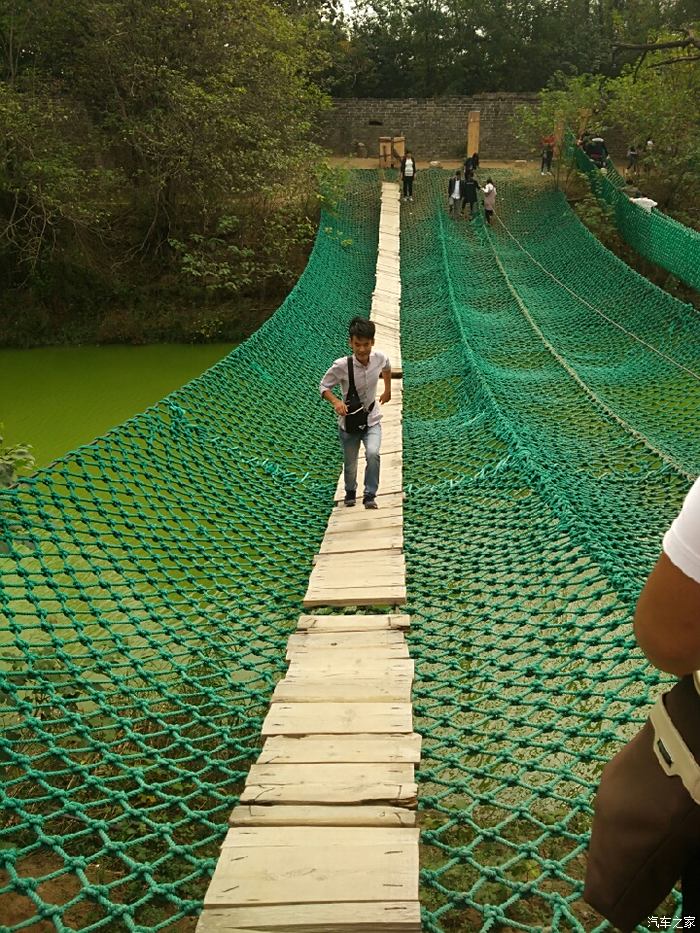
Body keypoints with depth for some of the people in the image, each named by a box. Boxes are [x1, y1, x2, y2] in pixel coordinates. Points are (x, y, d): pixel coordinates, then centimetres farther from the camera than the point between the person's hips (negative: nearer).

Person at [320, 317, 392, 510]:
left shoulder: (379, 357, -16)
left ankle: (370, 495, -8)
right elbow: (324, 386, -11)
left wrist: (388, 389, 16)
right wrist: (336, 401, -29)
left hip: (372, 420, 1)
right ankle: (350, 492, 44)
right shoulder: (341, 366, -25)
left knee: (372, 453, -25)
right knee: (350, 465, 12)